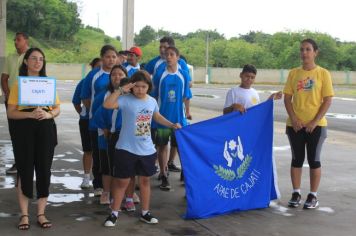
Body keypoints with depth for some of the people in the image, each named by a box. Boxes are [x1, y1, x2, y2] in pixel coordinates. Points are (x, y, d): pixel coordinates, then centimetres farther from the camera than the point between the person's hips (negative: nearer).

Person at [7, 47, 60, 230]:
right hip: (24, 130, -2)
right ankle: (24, 215, 11)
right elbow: (10, 112, -3)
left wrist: (48, 114, -11)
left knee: (44, 170, 3)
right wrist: (30, 114, -19)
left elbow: (57, 108, 11)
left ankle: (41, 214, 15)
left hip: (45, 130, 3)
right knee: (25, 171, 0)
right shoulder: (18, 84, 2)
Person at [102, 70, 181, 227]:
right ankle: (114, 213, 16)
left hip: (147, 150, 5)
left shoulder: (152, 101, 4)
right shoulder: (126, 100, -13)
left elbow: (157, 117, 22)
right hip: (126, 149, -4)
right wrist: (121, 90, -25)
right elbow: (107, 104, -27)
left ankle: (145, 212, 28)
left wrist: (172, 125, 16)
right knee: (122, 181, 3)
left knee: (145, 180, 14)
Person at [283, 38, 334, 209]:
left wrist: (315, 121, -14)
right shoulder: (294, 73, 5)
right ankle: (296, 194, 18)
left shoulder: (323, 73, -2)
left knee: (314, 160, 4)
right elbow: (287, 98, 3)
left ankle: (313, 196, 14)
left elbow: (327, 100, -6)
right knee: (297, 159, 8)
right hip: (295, 125, 2)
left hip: (316, 125, -2)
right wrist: (293, 119, -9)